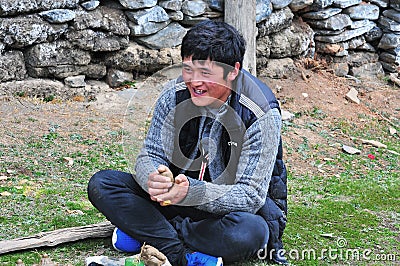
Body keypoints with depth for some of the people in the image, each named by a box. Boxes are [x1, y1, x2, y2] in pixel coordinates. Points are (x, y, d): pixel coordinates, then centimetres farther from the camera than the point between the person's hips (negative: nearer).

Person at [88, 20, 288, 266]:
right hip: (182, 190, 4)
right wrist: (154, 180, -32)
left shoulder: (261, 113, -22)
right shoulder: (176, 94, -10)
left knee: (249, 232, -40)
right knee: (101, 184, -13)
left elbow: (250, 195, -24)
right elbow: (150, 155, -6)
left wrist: (191, 192, -41)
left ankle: (152, 232, -18)